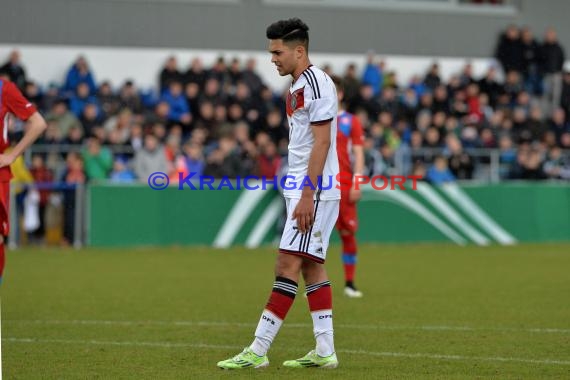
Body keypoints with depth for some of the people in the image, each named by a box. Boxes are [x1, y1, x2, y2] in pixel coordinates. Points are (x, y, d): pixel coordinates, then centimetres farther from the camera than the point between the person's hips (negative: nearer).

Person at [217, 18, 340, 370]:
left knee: (288, 265, -11)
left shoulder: (316, 83, -14)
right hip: (303, 190, 10)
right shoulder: (297, 87, 17)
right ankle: (325, 351, 11)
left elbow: (321, 143, -19)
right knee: (312, 266, 9)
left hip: (314, 192, -10)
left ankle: (258, 351, -14)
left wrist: (307, 195, -22)